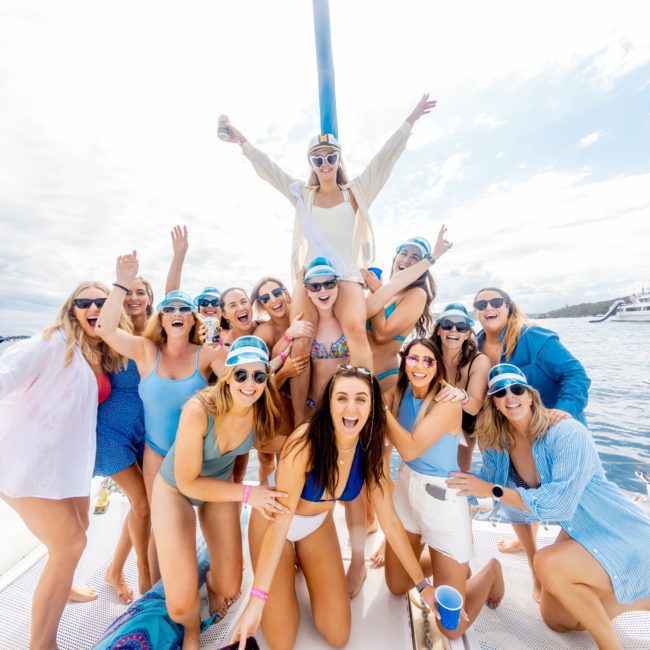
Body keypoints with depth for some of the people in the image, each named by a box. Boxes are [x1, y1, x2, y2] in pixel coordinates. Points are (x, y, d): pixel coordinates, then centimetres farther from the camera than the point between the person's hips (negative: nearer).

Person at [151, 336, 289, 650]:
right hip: (175, 488, -3)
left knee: (229, 588, 10)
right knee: (181, 603, -7)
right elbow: (187, 482, -26)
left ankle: (212, 580, 48)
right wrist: (248, 493, -27)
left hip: (220, 484, 4)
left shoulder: (262, 410, -23)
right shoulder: (199, 410, -36)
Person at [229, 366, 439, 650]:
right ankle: (289, 569, 25)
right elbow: (281, 519, -30)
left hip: (319, 526, 4)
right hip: (273, 523, -3)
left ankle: (301, 565, 28)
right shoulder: (306, 441, -36)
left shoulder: (371, 451, -19)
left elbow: (389, 521, -10)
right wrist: (257, 597, -34)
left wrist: (422, 583, -6)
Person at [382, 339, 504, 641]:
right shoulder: (401, 391, -4)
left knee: (452, 627, 7)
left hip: (442, 498, -5)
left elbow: (410, 448, -28)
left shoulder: (447, 401, -22)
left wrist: (381, 406, -30)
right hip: (406, 488, 6)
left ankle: (490, 571, 32)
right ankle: (449, 566, 44)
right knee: (397, 586, 22)